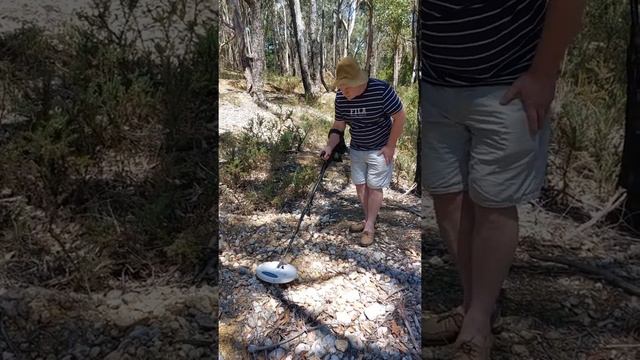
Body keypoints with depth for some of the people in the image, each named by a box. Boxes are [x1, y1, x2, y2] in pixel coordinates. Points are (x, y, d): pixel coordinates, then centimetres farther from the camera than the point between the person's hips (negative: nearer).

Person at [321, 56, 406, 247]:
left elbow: (400, 117, -18)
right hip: (356, 149, 5)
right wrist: (330, 146, -16)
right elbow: (338, 126, 0)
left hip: (379, 149, -5)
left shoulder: (381, 90, -27)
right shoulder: (341, 98, -11)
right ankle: (367, 219, 29)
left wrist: (390, 146, -17)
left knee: (374, 187, 0)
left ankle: (370, 226, 13)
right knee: (360, 185, 12)